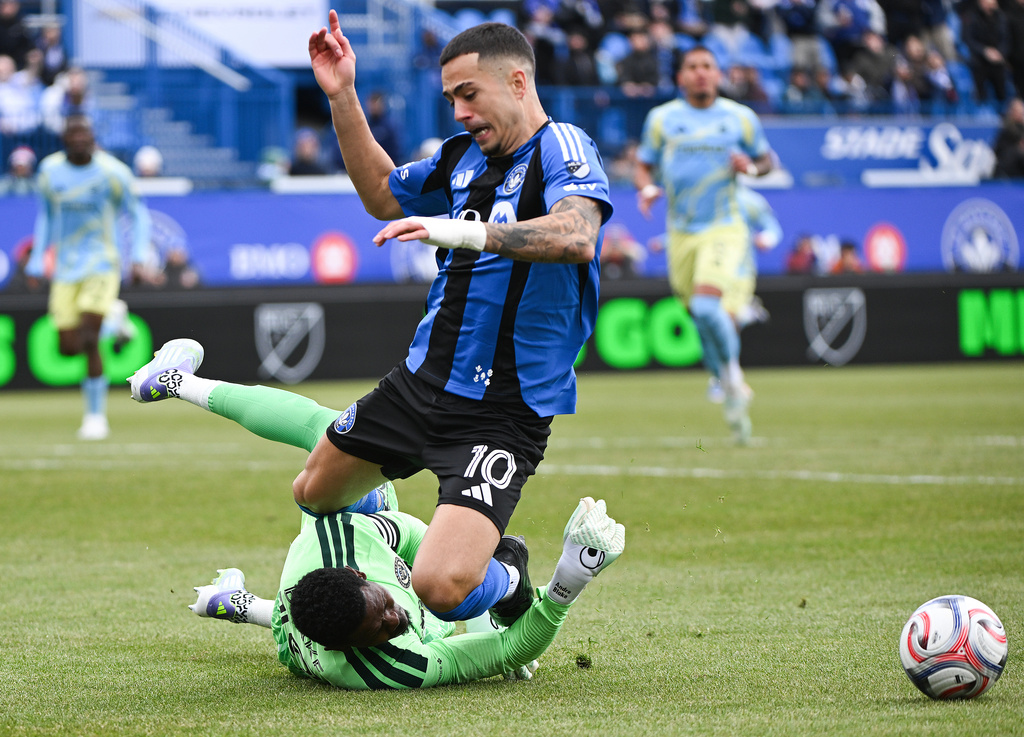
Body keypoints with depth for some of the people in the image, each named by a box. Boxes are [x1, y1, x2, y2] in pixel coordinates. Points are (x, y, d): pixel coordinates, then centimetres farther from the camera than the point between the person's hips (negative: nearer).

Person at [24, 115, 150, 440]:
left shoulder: (112, 172, -8)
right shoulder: (50, 170, 4)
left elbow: (138, 215, 2)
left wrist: (138, 257, -9)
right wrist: (37, 260, 16)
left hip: (102, 263, -4)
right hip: (66, 267, 4)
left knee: (89, 341, -18)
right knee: (69, 347, -2)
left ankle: (96, 415, -4)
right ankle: (112, 316, 30)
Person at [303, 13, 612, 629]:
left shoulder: (563, 149, -15)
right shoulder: (465, 154, 9)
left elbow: (576, 237, -36)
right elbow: (383, 195, 27)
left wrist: (462, 232, -43)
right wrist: (342, 96, 17)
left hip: (503, 413, -8)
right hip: (420, 385, 8)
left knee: (442, 587, -22)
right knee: (314, 493, 22)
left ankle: (504, 577, 13)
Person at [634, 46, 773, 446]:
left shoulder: (741, 118, 4)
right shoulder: (661, 118, 5)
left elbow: (765, 159, 15)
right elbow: (644, 164, 13)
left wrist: (751, 167, -8)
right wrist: (645, 187, -9)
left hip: (724, 228, -3)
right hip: (680, 232, 3)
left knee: (706, 304, -25)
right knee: (700, 315, 6)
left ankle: (732, 371, -1)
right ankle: (733, 393, 25)